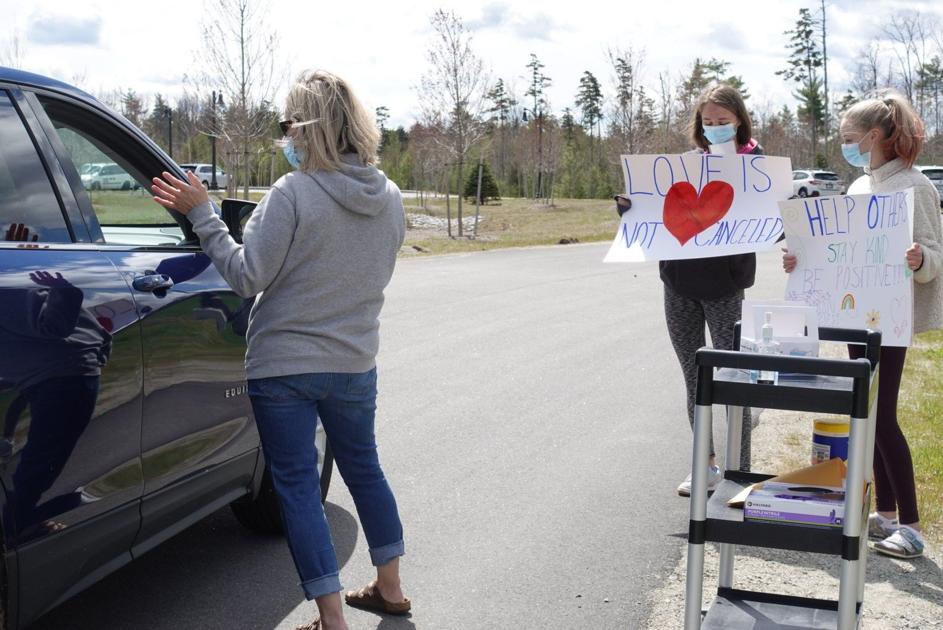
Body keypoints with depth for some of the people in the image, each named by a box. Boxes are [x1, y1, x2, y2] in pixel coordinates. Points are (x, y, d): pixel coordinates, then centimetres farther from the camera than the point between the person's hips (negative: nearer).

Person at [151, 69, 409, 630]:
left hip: (285, 367, -6)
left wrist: (201, 214, -10)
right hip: (356, 363, 6)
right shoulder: (390, 199, 1)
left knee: (298, 485, 4)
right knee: (364, 468, 23)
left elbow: (248, 277, -16)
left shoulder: (293, 194, -20)